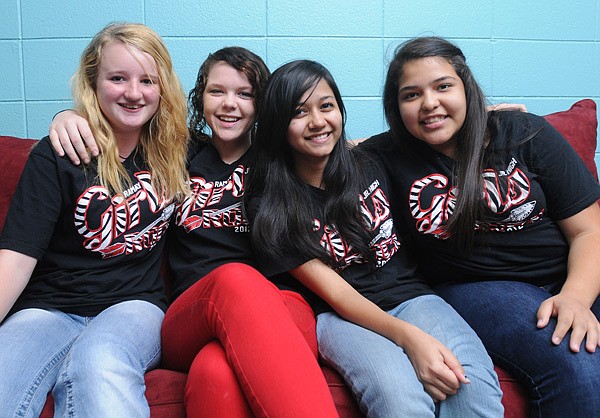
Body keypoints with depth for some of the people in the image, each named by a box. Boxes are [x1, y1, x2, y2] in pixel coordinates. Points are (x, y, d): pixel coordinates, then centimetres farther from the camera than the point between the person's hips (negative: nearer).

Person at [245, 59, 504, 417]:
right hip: (341, 317, -2)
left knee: (475, 387, -30)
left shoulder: (371, 163, 6)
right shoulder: (269, 206, -3)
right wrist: (408, 336, -26)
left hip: (410, 295, 3)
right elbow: (335, 293, -10)